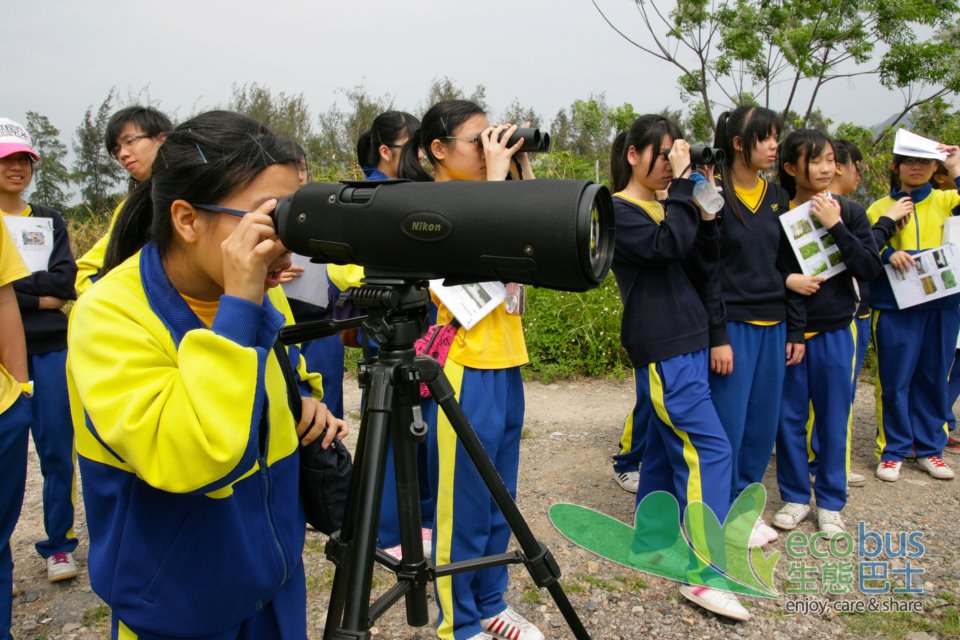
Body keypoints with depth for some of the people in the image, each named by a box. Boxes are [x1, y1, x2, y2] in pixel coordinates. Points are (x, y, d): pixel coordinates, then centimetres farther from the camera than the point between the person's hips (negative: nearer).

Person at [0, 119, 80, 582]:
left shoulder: (50, 221, 11)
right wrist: (38, 297, -11)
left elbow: (66, 282, -3)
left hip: (49, 350, 2)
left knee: (57, 451, 3)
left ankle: (58, 544, 17)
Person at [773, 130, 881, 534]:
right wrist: (785, 279, -16)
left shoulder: (850, 213, 1)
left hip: (835, 332, 1)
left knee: (833, 419, 7)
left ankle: (830, 502, 23)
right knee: (790, 417, 7)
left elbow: (871, 268, -8)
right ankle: (795, 497, 23)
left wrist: (835, 226, -14)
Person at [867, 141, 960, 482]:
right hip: (895, 305, -2)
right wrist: (887, 254, -15)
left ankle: (929, 448, 22)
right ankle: (892, 451, 13)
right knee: (895, 380, 0)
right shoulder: (879, 208, 6)